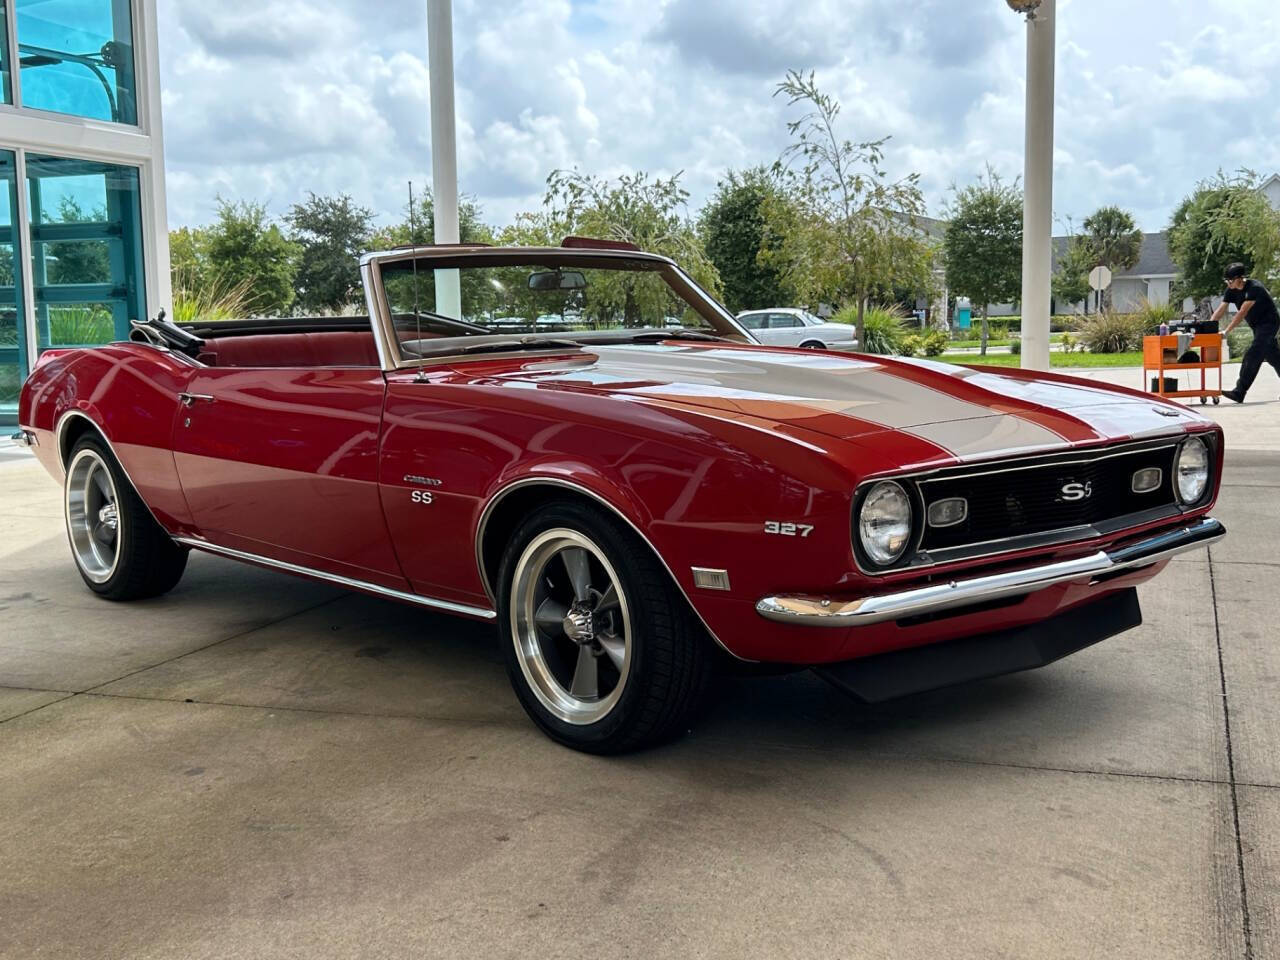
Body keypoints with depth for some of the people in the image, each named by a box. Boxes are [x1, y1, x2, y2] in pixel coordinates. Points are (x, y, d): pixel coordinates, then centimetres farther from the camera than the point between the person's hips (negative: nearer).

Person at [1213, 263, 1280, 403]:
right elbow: (1220, 310, -4)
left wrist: (1226, 331, -37)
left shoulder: (1254, 288, -26)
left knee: (1252, 356, -18)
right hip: (1257, 326, 9)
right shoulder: (1231, 290, -2)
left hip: (1268, 323, -9)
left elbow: (1242, 313, -32)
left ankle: (1239, 392, -23)